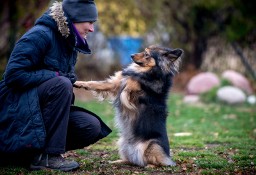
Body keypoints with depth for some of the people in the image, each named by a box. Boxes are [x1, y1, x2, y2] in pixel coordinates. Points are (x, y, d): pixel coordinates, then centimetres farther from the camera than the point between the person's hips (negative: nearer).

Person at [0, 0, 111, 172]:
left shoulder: (70, 43, 10)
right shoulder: (40, 35, -15)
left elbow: (68, 78, 20)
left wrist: (71, 81, -4)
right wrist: (55, 76, -21)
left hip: (44, 108, 8)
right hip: (19, 108, -8)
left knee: (92, 127, -10)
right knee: (61, 84, -32)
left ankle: (34, 148, 4)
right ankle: (46, 155, -26)